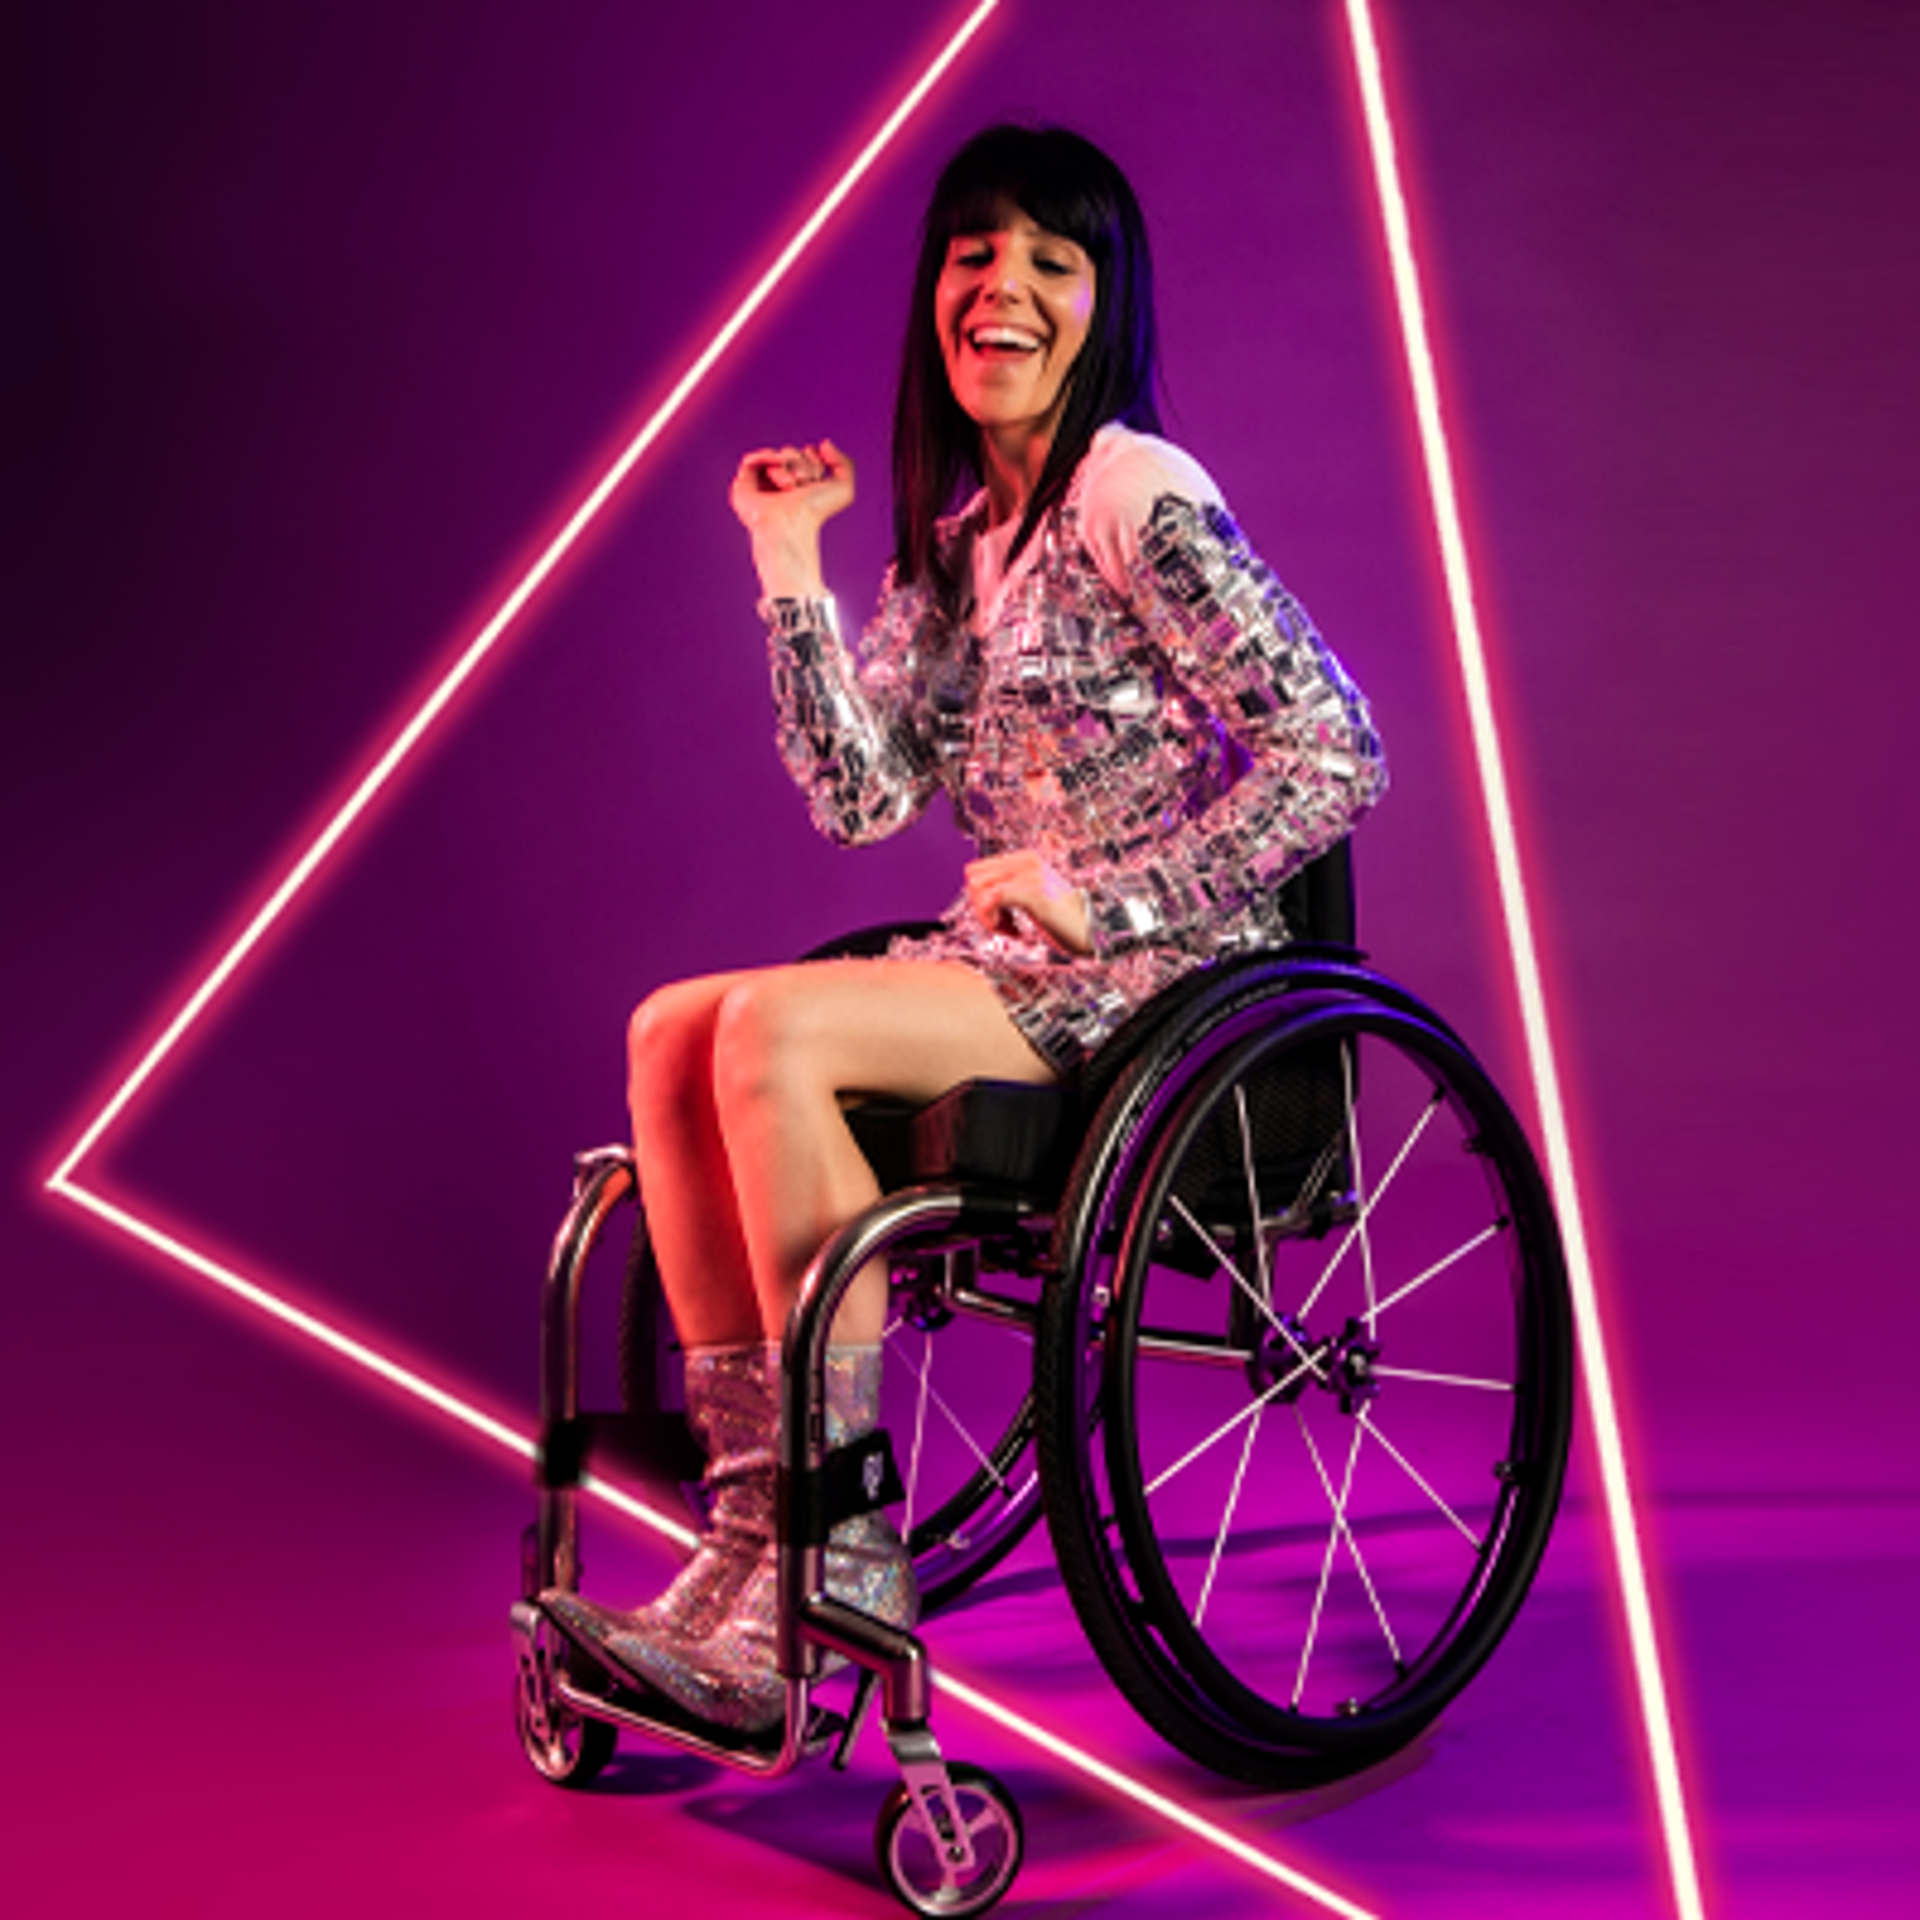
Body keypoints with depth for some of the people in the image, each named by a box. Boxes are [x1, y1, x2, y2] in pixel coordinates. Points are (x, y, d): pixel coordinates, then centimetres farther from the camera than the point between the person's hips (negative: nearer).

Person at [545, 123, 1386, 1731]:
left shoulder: (1137, 499, -10)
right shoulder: (952, 537, 14)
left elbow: (1339, 757, -16)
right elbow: (862, 798, 5)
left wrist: (1106, 891, -17)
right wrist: (791, 568, 2)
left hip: (1161, 985, -8)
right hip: (1010, 966, 8)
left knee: (775, 1030, -25)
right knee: (671, 1032, -10)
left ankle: (845, 1550, -18)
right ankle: (755, 1523, -11)